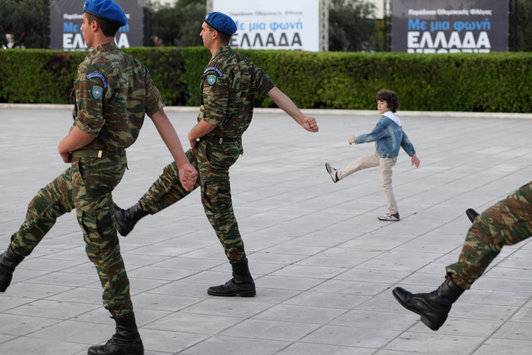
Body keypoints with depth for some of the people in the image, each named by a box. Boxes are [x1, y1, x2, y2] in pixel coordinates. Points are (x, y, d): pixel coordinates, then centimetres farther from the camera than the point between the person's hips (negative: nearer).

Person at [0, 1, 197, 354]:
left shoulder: (92, 70, -21)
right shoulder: (133, 67, 7)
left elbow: (88, 129, -28)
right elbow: (161, 117, 3)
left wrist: (64, 147, -5)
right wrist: (184, 164, 0)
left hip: (93, 168, -10)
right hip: (110, 163, 10)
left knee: (104, 251, -3)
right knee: (42, 207, 27)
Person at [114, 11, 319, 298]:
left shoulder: (216, 71, -24)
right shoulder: (243, 63, 4)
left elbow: (212, 119, -30)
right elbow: (275, 92, -2)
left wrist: (192, 135, -9)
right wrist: (302, 119, -6)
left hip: (214, 148, -10)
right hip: (229, 144, 10)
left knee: (219, 212, -1)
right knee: (174, 177, 25)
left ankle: (242, 280, 5)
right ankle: (130, 217, 44)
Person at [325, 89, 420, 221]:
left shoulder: (385, 121, -21)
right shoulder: (394, 121, 10)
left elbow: (372, 136, -24)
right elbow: (404, 139, 15)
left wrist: (356, 140, -10)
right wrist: (413, 154, 20)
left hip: (387, 157, -10)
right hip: (381, 154, 10)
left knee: (385, 184, -2)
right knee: (361, 162, 17)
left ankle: (394, 214, 4)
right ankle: (337, 175, 30)